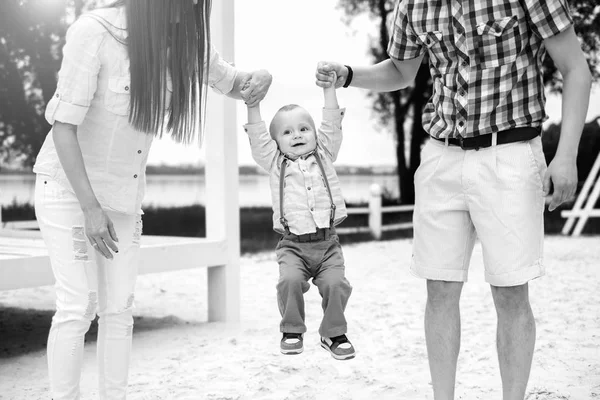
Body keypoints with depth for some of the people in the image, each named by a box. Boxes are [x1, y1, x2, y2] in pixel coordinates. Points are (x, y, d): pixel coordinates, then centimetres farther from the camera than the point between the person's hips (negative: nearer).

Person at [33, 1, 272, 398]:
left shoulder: (183, 36, -8)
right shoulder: (93, 32, -24)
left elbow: (231, 82, 7)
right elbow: (63, 126, -22)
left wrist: (259, 78, -18)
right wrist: (90, 206, -27)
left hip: (125, 193, 5)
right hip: (68, 186, -5)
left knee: (119, 306, 4)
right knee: (79, 305, -10)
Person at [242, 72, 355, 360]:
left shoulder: (324, 155, 12)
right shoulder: (275, 163, 10)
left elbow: (331, 124, 7)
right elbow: (258, 136, 1)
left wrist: (329, 87, 3)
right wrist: (253, 103, -7)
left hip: (327, 242, 1)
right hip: (292, 245, -1)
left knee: (335, 283, -16)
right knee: (290, 280, -23)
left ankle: (334, 333, 6)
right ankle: (292, 331, 0)